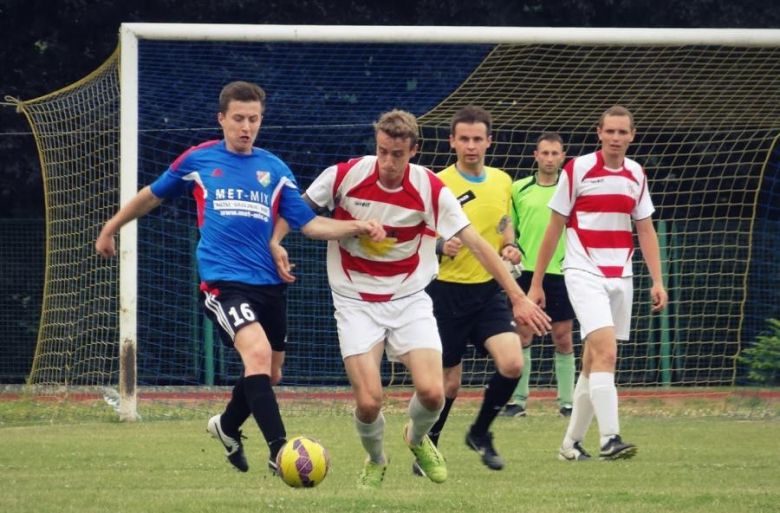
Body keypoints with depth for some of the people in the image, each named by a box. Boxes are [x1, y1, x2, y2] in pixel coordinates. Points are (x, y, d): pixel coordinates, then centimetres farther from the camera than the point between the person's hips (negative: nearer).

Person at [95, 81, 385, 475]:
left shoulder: (274, 169, 9)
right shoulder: (198, 160, 4)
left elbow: (309, 224, 7)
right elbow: (152, 195, 19)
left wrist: (356, 228, -8)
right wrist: (111, 228, 26)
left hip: (269, 283, 5)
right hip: (223, 281, -5)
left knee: (268, 373, 13)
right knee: (258, 353, -26)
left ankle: (227, 426, 44)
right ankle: (279, 451, -28)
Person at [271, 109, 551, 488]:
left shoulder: (431, 190, -11)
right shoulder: (345, 176, -12)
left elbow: (476, 244, -8)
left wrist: (518, 297, -10)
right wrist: (275, 242, -10)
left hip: (409, 300, 1)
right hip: (356, 303, -1)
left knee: (431, 392, -16)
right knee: (369, 402, -14)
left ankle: (418, 439, 22)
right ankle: (375, 461, 20)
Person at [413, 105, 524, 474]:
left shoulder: (502, 182, 7)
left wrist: (510, 247, 0)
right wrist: (441, 247, -27)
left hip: (488, 290, 4)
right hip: (447, 291, -4)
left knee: (512, 364, -15)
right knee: (449, 382, 0)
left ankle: (480, 433, 9)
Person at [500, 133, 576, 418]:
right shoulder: (519, 189, 6)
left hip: (560, 273, -1)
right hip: (526, 271, 1)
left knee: (563, 339, 2)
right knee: (522, 336, 0)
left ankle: (567, 401, 7)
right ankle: (518, 400, 6)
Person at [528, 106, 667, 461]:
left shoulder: (637, 176, 8)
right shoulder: (577, 170, -6)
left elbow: (646, 231, 14)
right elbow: (554, 228, -1)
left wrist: (657, 281, 5)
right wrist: (536, 283, 1)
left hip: (620, 277, 5)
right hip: (584, 273, -5)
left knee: (593, 362, 8)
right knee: (606, 353, -21)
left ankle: (572, 443, 17)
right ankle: (609, 439, -27)